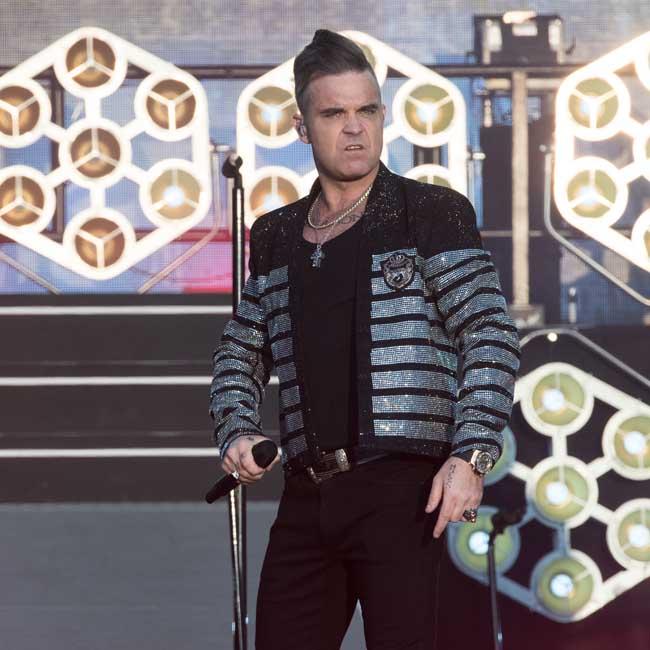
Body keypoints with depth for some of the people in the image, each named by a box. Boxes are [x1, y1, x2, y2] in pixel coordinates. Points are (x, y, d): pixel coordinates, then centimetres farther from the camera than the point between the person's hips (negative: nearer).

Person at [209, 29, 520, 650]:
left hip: (402, 488, -5)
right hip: (306, 498, 5)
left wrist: (470, 456, -15)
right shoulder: (275, 236, 17)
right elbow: (240, 350, 24)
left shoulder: (432, 213, 1)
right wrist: (236, 431, 4)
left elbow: (491, 336, -4)